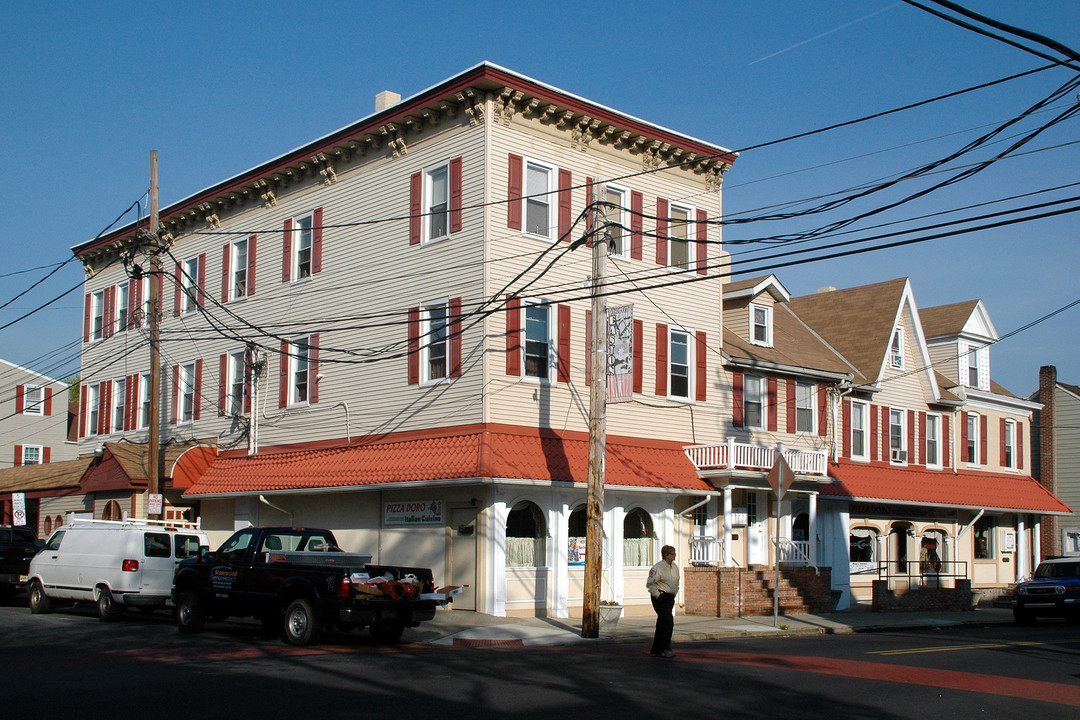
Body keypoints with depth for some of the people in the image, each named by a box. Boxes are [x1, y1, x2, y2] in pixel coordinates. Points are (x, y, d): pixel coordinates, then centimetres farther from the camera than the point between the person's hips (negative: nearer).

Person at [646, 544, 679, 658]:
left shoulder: (675, 567, 11)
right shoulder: (658, 567, -13)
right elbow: (650, 584, -12)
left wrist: (674, 593, 17)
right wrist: (657, 595, -14)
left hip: (670, 598, 8)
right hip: (661, 598, -8)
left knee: (662, 624, 10)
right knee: (667, 622, -13)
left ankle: (655, 650, 16)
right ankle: (664, 649, -5)